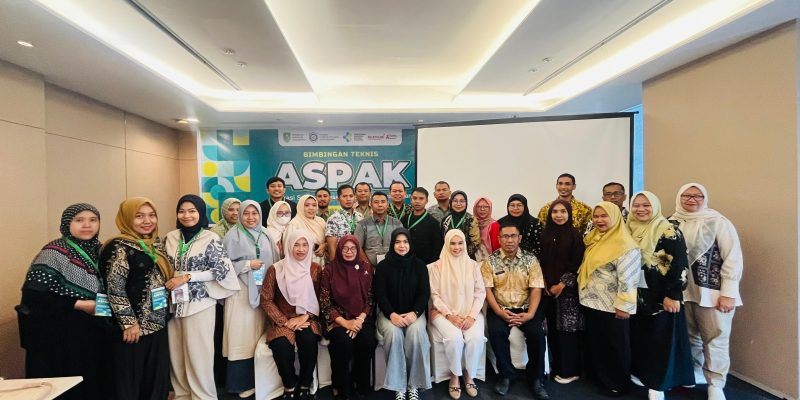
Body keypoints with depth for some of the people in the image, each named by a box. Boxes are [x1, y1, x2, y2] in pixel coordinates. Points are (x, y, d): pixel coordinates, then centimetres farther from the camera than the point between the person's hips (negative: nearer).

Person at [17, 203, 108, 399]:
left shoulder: (98, 250, 5)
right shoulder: (53, 253, -13)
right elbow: (32, 296, -18)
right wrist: (78, 305, -19)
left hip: (92, 332, 6)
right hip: (59, 334, -5)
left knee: (93, 382, 13)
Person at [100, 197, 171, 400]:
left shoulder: (156, 243, 9)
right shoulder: (120, 247, -13)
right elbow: (114, 289, -17)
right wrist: (129, 323, -18)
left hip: (158, 323, 7)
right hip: (134, 327, -6)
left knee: (158, 380, 14)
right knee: (129, 382, 8)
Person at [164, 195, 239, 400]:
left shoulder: (211, 239, -9)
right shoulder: (170, 238, 6)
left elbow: (222, 270, -11)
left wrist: (187, 277, -15)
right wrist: (167, 282, 0)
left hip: (199, 303, -5)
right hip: (174, 303, 5)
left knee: (198, 355, 2)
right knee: (176, 354, 14)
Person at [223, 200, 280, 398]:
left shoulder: (266, 235, 10)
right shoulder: (233, 235, -4)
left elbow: (275, 260, 11)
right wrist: (248, 265, -14)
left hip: (262, 290, 4)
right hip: (241, 291, -4)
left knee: (259, 333, 9)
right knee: (242, 335, 0)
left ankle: (259, 379, 22)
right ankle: (243, 382, 13)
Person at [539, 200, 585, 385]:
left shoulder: (575, 235, -5)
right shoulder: (545, 235, 7)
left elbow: (577, 264, -9)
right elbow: (541, 261, 9)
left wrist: (563, 284, -12)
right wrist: (544, 283, 0)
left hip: (568, 289, -4)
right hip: (549, 289, 4)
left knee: (567, 329, 0)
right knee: (552, 329, 9)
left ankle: (570, 371, 14)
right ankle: (555, 366, 23)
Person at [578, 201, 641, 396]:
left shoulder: (625, 246, -18)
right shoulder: (594, 240, 8)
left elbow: (627, 279, -21)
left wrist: (624, 306, -21)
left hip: (611, 307, -8)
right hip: (591, 303, 8)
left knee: (614, 345, 10)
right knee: (595, 342, 19)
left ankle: (618, 383, 28)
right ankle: (601, 377, 36)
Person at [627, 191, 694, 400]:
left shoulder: (668, 231, -12)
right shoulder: (630, 230, 6)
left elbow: (679, 264, -15)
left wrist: (672, 295, -18)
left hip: (661, 295, -5)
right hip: (636, 295, 6)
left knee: (661, 339, 4)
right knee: (638, 337, 14)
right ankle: (641, 373, 31)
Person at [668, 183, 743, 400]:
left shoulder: (718, 222, -6)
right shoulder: (671, 223, 3)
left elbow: (733, 258, -8)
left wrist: (729, 293, -11)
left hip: (712, 291, -3)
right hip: (682, 290, 3)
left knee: (715, 339, 4)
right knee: (690, 337, 15)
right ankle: (692, 373, 33)